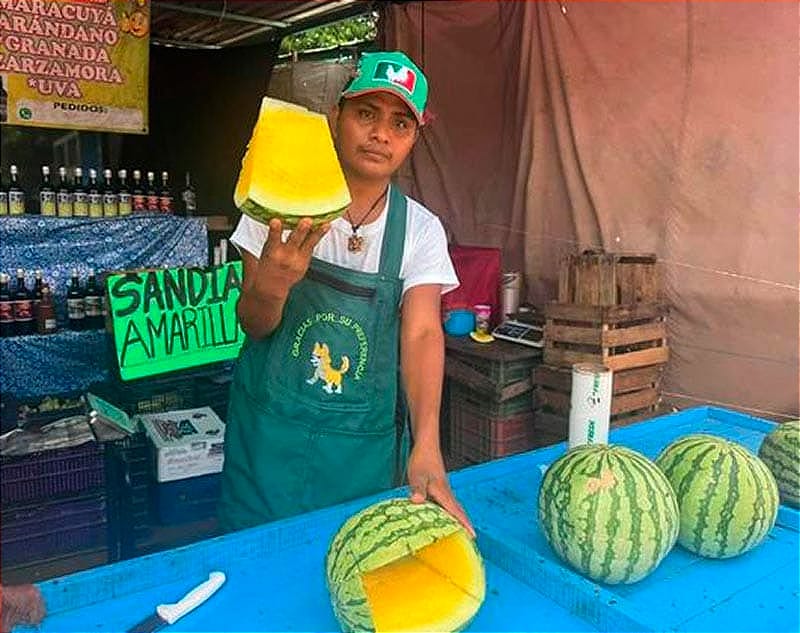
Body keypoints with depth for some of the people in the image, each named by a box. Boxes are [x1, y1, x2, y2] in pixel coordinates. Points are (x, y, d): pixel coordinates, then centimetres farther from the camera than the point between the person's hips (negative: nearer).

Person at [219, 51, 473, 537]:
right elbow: (254, 325, -7)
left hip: (365, 443, 1)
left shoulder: (421, 230, -5)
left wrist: (426, 450, -30)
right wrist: (273, 283, -31)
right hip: (270, 431, 0)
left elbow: (422, 333, -16)